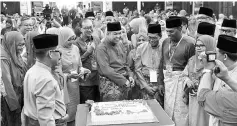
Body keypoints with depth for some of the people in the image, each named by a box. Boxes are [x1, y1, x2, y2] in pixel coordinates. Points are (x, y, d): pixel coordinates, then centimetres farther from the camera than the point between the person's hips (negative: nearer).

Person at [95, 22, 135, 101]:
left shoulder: (119, 44, 14)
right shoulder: (101, 48, -10)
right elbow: (106, 70, -18)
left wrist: (129, 76, 4)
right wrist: (123, 80, -16)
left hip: (124, 84, 7)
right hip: (110, 83, -7)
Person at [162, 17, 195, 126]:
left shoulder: (189, 44, -11)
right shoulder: (165, 42, 7)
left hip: (180, 80, -6)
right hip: (166, 79, 6)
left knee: (180, 111, 0)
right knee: (168, 109, 13)